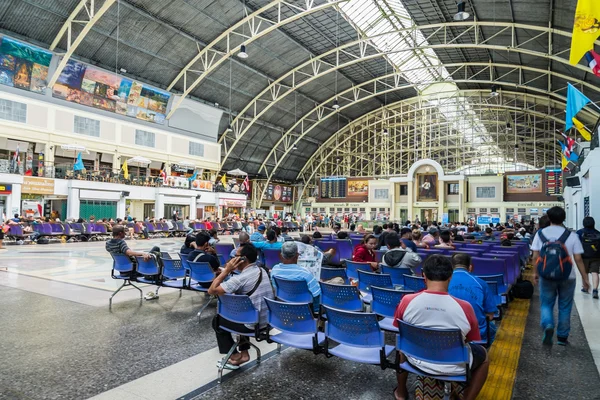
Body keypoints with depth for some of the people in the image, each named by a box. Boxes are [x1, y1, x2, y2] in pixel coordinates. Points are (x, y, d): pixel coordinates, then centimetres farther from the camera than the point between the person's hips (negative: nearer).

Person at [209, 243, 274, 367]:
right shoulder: (262, 271, 3)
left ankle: (235, 356, 22)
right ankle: (244, 353, 28)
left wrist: (226, 270, -14)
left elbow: (211, 291, -17)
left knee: (217, 320, 16)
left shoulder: (240, 278, -23)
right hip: (268, 321, 7)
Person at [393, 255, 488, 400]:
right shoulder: (464, 307, -21)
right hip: (453, 367, -1)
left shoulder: (407, 301, -17)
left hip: (417, 361, 2)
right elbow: (470, 340, -2)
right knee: (483, 355, 29)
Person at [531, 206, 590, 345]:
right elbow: (578, 259, -5)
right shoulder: (571, 235, -5)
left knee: (546, 304, 12)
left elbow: (535, 256, -2)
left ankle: (548, 326, -14)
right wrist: (585, 278, 4)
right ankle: (562, 337, 23)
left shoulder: (540, 233, -3)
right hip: (567, 277, 0)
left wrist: (536, 272, 12)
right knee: (565, 307, 14)